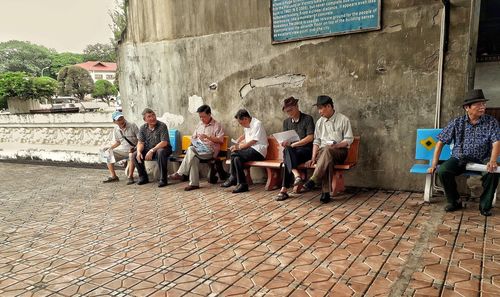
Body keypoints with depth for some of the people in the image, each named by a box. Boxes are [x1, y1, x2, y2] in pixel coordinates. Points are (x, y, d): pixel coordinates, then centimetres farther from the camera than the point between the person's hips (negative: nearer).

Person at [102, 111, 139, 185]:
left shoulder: (132, 126, -12)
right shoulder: (116, 129, 4)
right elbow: (117, 142, 17)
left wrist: (135, 148, -25)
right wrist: (110, 147, 0)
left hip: (133, 149, -6)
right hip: (123, 149, 6)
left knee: (132, 155, -38)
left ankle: (130, 177, -28)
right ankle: (113, 176, -2)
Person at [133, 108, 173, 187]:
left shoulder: (162, 126, -16)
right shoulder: (143, 128, 1)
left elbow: (164, 143, -23)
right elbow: (140, 143, -2)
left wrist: (152, 151, -31)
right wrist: (139, 152, -23)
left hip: (163, 148, -5)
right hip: (149, 150, 6)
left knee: (160, 152, -38)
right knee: (135, 155, -13)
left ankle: (163, 179, -28)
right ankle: (143, 177, 4)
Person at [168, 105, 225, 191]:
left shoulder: (217, 125, 3)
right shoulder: (200, 124, 22)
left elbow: (220, 140, -6)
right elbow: (193, 137, 25)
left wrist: (207, 137, -16)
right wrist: (195, 142, 2)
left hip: (210, 150, -5)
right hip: (198, 149, 5)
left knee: (190, 150, -32)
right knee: (194, 158, -33)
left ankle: (180, 173, -24)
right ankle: (194, 183, -30)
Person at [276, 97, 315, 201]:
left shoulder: (308, 119, 0)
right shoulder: (286, 122, 18)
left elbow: (310, 137, -10)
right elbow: (285, 140, 17)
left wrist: (293, 144, -17)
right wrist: (285, 143, -9)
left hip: (306, 150, -4)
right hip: (292, 151, 4)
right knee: (286, 149, -34)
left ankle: (284, 190, -40)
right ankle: (296, 174, -53)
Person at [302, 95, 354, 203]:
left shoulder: (343, 120, 2)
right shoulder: (319, 122, 16)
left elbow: (349, 139, -1)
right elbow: (316, 141, 11)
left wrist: (336, 145, -19)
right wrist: (313, 158, -2)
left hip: (339, 151, -2)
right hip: (323, 151, 3)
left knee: (327, 149, -39)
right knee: (328, 160, -36)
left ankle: (313, 180, -43)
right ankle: (326, 192, -40)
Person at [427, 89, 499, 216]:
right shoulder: (457, 122, -2)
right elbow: (441, 142, -1)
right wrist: (434, 164, -7)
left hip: (482, 160, 0)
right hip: (459, 159, 0)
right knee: (442, 170, -27)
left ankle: (485, 206, -8)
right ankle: (454, 202, -3)